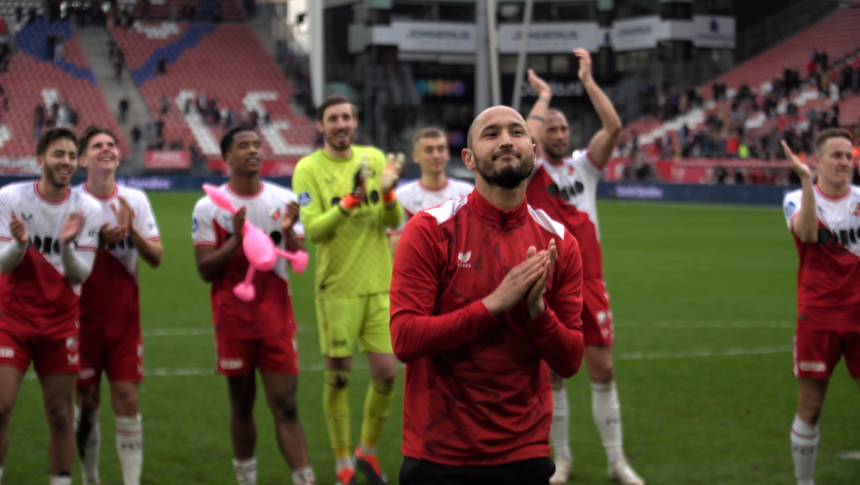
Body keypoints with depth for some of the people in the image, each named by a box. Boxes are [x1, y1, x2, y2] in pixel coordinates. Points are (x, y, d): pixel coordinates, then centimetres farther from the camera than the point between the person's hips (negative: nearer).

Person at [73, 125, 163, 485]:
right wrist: (97, 238, -21)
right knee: (87, 401, 4)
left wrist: (131, 230, -17)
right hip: (83, 315, -1)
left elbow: (156, 258, 0)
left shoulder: (135, 201, 2)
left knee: (126, 399, -4)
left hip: (124, 317, 1)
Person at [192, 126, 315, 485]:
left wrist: (288, 232, -15)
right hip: (233, 320, -1)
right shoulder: (209, 207, -3)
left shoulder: (284, 201, 4)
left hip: (277, 317, 1)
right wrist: (236, 240, -20)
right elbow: (205, 270, -6)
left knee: (285, 406, -4)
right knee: (241, 405, 8)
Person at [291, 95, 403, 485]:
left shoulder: (374, 158, 7)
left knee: (386, 372, 1)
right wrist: (350, 200, -24)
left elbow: (395, 222, 3)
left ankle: (368, 452, 23)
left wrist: (387, 194, -17)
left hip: (380, 284, 3)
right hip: (337, 287, -3)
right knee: (338, 376, 1)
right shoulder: (308, 169, -5)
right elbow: (313, 229, -14)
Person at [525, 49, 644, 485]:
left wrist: (588, 81, -8)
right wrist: (543, 97, -5)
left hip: (589, 284, 2)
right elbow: (527, 136, -20)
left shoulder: (584, 166, 9)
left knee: (603, 371, 3)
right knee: (553, 375, 4)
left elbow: (613, 126, -5)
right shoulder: (533, 171, 1)